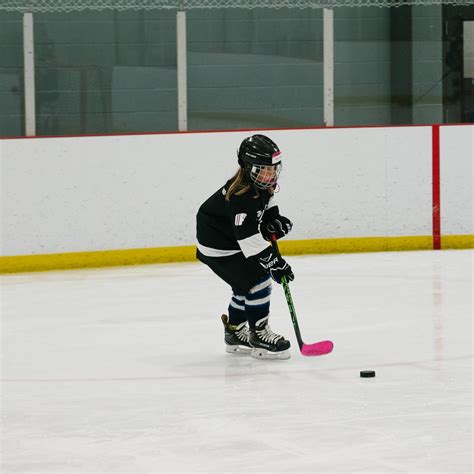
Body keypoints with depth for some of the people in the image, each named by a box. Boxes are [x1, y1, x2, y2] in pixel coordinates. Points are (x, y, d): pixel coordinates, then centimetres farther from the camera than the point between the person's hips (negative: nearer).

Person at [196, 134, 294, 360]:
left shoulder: (262, 182, -6)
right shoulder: (241, 197, -34)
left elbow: (266, 200, 19)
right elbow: (249, 239, -36)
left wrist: (274, 220, 1)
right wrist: (274, 263, -35)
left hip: (232, 239, 10)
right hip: (218, 246, -10)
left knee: (246, 285, 19)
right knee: (258, 280, -14)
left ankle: (235, 332, 35)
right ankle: (259, 337, -6)